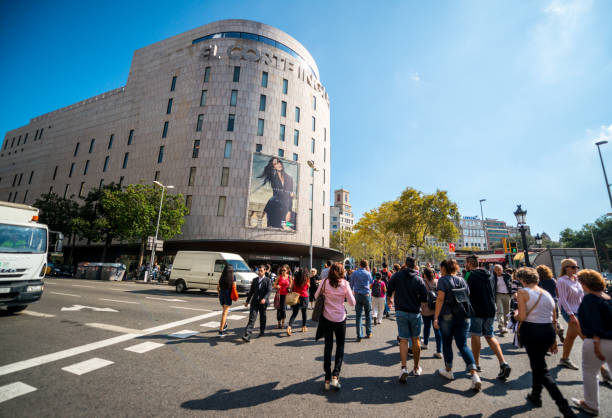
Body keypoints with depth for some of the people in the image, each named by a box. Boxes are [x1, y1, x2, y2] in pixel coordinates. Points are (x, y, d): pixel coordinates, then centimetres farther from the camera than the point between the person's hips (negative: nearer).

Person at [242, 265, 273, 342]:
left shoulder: (268, 280, -3)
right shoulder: (255, 280, 11)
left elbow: (269, 291, -13)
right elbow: (251, 291, 17)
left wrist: (264, 298, -29)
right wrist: (247, 301, 18)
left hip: (263, 302, -2)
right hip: (254, 302, 2)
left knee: (262, 318, 13)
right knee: (252, 319, -6)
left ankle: (262, 332, 33)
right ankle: (247, 336, -9)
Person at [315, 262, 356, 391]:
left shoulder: (325, 282, -9)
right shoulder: (345, 284, -11)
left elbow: (316, 296, 2)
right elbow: (352, 303, -5)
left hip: (327, 318, 1)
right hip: (340, 319, -1)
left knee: (328, 346, 13)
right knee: (340, 346, 16)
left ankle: (327, 379, 18)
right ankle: (335, 375, 5)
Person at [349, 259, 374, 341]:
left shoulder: (354, 273, -2)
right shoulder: (368, 273, -4)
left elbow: (351, 285, 5)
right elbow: (371, 282, 16)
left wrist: (353, 291, 22)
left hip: (357, 295, 0)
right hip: (366, 295, 0)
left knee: (358, 316, 3)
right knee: (368, 315, 15)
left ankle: (359, 336, 4)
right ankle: (369, 333, 24)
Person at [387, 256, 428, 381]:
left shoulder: (397, 275, -6)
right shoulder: (419, 279, -7)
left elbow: (389, 290, -1)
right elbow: (424, 298, -6)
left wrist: (391, 299, 20)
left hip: (401, 311, 0)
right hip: (415, 312, 1)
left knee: (403, 340, 4)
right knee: (415, 340, 15)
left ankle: (404, 368, -8)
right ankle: (416, 368, 28)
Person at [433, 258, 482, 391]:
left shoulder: (443, 280, -9)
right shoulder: (462, 280, 9)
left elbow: (440, 299, -15)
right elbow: (468, 298, 11)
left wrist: (435, 317, -13)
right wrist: (466, 313, 21)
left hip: (447, 316, -5)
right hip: (463, 317, 5)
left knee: (447, 343, 13)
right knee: (463, 345, 9)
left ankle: (448, 371, 26)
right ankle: (475, 375, -4)